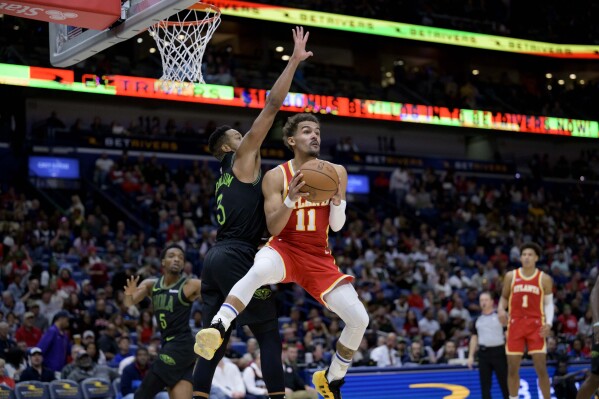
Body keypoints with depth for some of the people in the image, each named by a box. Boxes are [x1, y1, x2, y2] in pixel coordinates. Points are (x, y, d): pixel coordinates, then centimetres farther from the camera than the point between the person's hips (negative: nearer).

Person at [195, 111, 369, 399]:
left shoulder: (335, 173, 2)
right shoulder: (276, 177, -6)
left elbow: (337, 226, -1)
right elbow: (273, 229, -12)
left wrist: (337, 200, -21)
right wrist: (290, 199, -28)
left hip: (319, 257, 3)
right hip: (284, 248, -3)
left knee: (359, 319, -8)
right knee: (258, 271, -41)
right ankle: (217, 330, -47)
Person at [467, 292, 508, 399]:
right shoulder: (477, 320, 12)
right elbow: (474, 338, 16)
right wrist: (471, 356, 10)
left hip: (498, 352, -4)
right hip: (483, 353, 4)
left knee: (504, 382, 0)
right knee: (485, 383, 3)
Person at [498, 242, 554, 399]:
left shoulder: (544, 279, 2)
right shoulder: (511, 276, 6)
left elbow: (548, 303, 4)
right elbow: (504, 297, 16)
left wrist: (549, 323, -12)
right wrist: (501, 310, -6)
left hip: (536, 325, -2)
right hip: (515, 324, 2)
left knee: (541, 368, -7)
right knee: (513, 368, 4)